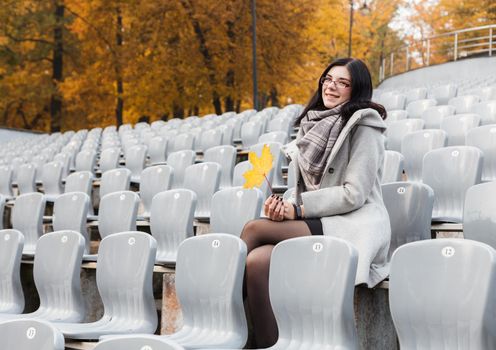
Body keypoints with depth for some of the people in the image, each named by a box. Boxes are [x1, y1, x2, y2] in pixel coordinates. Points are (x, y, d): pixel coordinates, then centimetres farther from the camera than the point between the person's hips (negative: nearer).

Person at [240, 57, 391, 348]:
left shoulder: (363, 125, -5)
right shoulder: (316, 124, 15)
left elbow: (354, 194, -12)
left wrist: (297, 208, -14)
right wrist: (283, 205, -5)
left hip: (353, 229, -6)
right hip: (315, 224, 6)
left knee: (255, 228, -22)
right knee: (256, 262, -24)